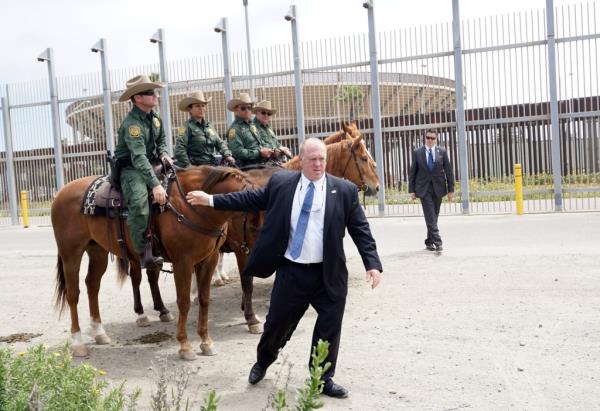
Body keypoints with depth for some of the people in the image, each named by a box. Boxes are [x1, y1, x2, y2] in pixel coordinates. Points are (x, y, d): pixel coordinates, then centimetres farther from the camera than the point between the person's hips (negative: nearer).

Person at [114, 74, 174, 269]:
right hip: (131, 169, -9)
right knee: (140, 203, -32)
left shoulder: (154, 117, 6)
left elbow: (161, 140, 24)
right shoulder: (132, 124, -21)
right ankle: (145, 253, -30)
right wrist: (155, 184, -41)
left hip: (151, 165, 9)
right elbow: (138, 157, -32)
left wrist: (163, 154, -1)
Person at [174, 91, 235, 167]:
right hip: (196, 167, -6)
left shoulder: (209, 126, 19)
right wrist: (188, 166, -18)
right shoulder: (187, 126, -3)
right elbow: (179, 149, -11)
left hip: (213, 166, 6)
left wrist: (227, 155, 0)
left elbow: (219, 142, 19)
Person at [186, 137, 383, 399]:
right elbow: (252, 199, 10)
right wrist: (211, 200, 8)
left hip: (329, 276, -1)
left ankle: (323, 379, 25)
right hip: (291, 272, 1)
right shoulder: (280, 182, 1)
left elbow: (360, 230, -3)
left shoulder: (345, 190, -4)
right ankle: (263, 362, 44)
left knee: (329, 328, 6)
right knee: (278, 322, 15)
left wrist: (373, 264, -11)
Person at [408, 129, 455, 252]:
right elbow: (412, 172, 4)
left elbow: (448, 171, 4)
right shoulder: (417, 152, 2)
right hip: (424, 189, -2)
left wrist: (451, 189, 0)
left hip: (438, 188, 2)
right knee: (430, 217, -10)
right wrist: (412, 190, -1)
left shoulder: (442, 152, 4)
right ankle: (437, 242, -13)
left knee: (434, 217, 8)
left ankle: (429, 242, 18)